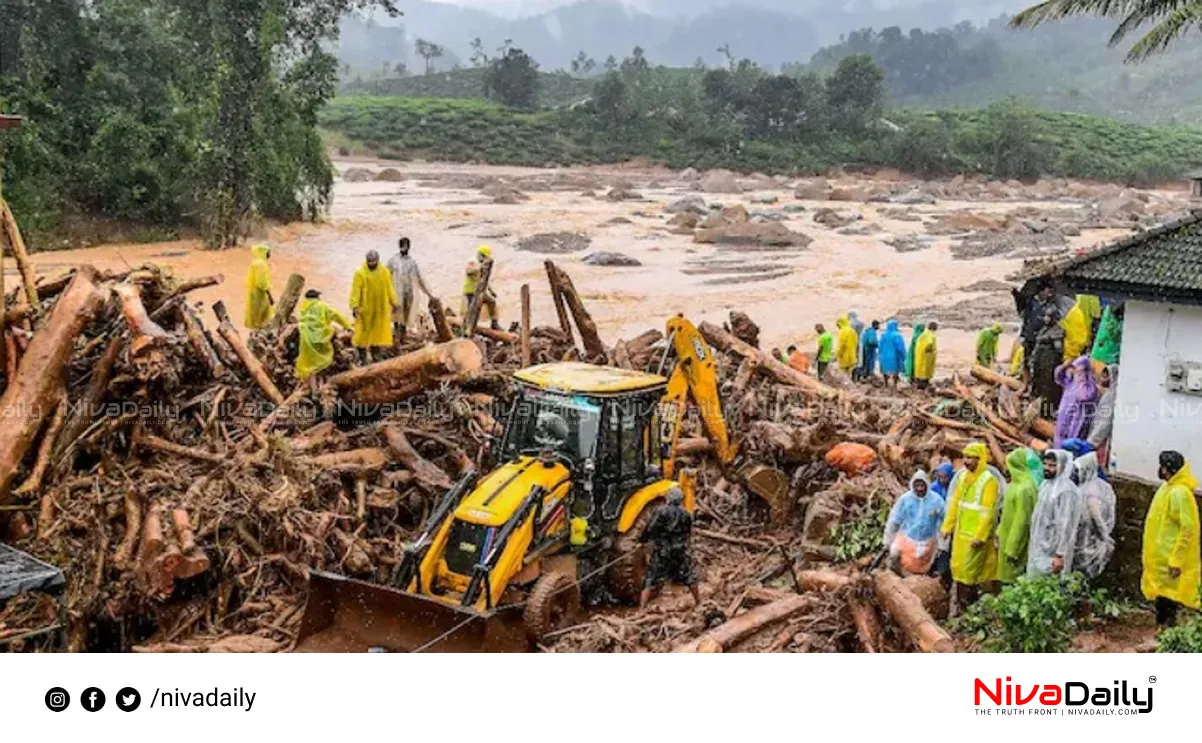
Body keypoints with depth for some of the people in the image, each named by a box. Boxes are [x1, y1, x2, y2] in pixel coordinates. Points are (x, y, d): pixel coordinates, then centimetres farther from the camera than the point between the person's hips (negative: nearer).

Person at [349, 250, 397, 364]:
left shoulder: (384, 272, 2)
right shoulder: (360, 273, -9)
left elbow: (389, 289, 9)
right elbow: (355, 291, -13)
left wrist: (393, 303, 10)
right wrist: (354, 306, -21)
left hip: (380, 308, 3)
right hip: (365, 308, -3)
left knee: (378, 331, 8)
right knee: (363, 332, 2)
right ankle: (362, 357, 12)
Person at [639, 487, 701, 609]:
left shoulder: (661, 512, -9)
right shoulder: (687, 515, 4)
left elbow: (650, 530, -12)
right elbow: (688, 532, 12)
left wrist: (642, 539, 5)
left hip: (661, 552, -3)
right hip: (680, 552, 3)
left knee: (651, 580, 0)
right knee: (689, 577, 22)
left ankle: (641, 608, -9)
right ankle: (698, 601, 33)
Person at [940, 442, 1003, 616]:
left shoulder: (989, 480, -14)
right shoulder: (963, 476, 7)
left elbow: (989, 512, -18)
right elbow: (954, 503, 13)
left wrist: (980, 536, -20)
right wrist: (948, 526, 12)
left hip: (977, 535, -7)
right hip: (960, 532, 7)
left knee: (971, 570, -1)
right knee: (958, 567, 12)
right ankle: (956, 606, 21)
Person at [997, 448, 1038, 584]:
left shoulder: (1024, 488, -22)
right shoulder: (1017, 485, 8)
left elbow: (1022, 520, -22)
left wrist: (1012, 549, -19)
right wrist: (999, 533, 18)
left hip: (1016, 542, -9)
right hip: (1009, 539, 9)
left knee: (1014, 580, -1)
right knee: (1009, 577, 14)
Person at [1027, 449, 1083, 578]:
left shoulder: (1066, 491, -20)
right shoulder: (1047, 485, 8)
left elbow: (1066, 526, -21)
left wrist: (1060, 555, -22)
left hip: (1052, 552, -9)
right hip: (1039, 548, 9)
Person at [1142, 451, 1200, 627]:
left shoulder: (1180, 493, -18)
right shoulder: (1169, 489, 12)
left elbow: (1187, 528, -22)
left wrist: (1176, 560, -23)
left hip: (1170, 559, -9)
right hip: (1161, 557, 9)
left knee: (1168, 597, -4)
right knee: (1161, 595, 15)